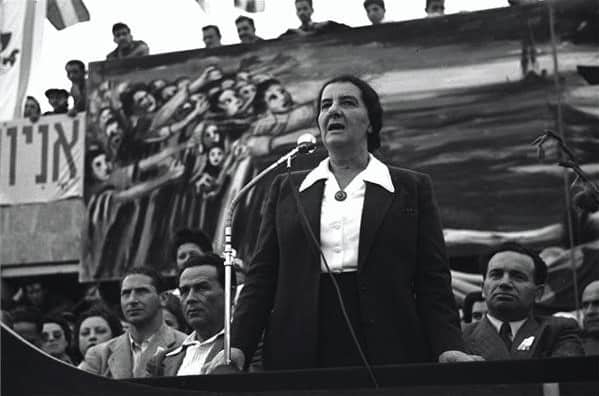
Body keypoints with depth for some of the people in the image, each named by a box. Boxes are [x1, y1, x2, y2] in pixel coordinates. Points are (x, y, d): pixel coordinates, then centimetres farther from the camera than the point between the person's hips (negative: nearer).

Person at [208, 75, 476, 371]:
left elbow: (432, 281, 3)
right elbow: (261, 276, 10)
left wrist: (449, 347, -12)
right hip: (300, 353, 1)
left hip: (386, 350, -1)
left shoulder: (411, 189, 9)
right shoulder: (286, 189, 14)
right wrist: (238, 346, -3)